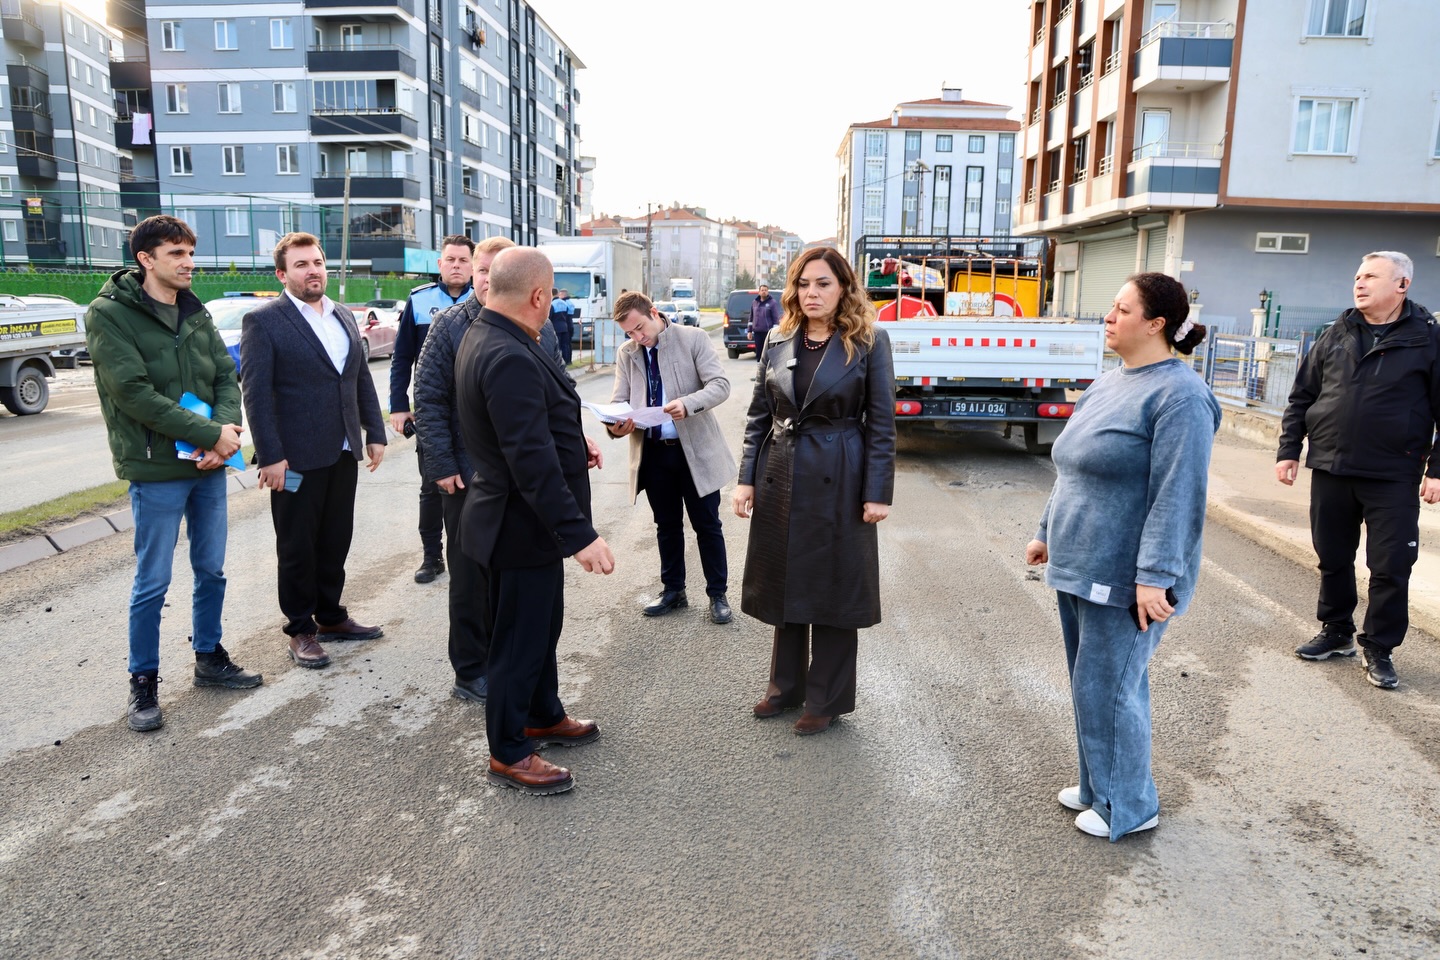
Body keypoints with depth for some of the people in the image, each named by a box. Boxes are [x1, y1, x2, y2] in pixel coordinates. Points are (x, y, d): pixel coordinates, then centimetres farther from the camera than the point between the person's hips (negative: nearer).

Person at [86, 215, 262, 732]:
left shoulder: (196, 313, 8)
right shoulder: (109, 314, -10)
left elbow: (226, 375, 6)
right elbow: (133, 393, -18)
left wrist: (226, 429, -14)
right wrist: (212, 433, -20)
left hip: (210, 465, 6)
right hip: (156, 471, -6)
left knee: (211, 571, 15)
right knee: (153, 583, 4)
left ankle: (209, 658, 31)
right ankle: (143, 683, 19)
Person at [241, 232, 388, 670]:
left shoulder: (344, 317, 12)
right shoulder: (263, 321, -8)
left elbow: (362, 379, 15)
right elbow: (257, 394, -12)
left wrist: (375, 433, 9)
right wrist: (270, 457, -17)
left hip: (344, 453, 6)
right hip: (297, 458, -6)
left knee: (336, 541, 15)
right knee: (297, 548, 7)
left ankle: (330, 617, 30)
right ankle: (301, 630, 20)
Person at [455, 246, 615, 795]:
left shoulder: (485, 336, 5)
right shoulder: (509, 359, -28)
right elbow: (533, 461, -32)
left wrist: (572, 440, 9)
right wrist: (580, 534, -30)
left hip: (525, 519, 10)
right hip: (522, 526, -10)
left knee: (542, 626, 24)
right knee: (521, 640, 6)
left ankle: (545, 717, 43)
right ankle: (508, 755, 24)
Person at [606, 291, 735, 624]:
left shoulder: (693, 338, -7)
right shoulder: (626, 353, 4)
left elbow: (720, 385, -13)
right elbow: (619, 399, 2)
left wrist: (688, 403, -32)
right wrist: (615, 424, -22)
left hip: (695, 449, -3)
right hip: (652, 451, 4)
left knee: (707, 524, 6)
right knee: (667, 526, 16)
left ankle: (718, 595, 20)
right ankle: (673, 590, 31)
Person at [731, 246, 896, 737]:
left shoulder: (869, 342, -6)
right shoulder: (778, 340, 6)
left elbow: (881, 422, -6)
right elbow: (758, 415, 8)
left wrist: (878, 493, -10)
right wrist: (746, 478, 2)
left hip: (838, 481, -4)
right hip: (780, 477, 4)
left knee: (833, 589, 6)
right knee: (784, 583, 14)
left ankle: (827, 699, 22)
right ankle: (785, 685, 32)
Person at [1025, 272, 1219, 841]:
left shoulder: (1178, 396, -17)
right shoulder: (1109, 385, 12)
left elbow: (1177, 495, -22)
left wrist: (1154, 576, -25)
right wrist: (1048, 533, 21)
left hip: (1124, 578, -9)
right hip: (1079, 566, 9)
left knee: (1107, 687, 1)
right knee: (1089, 683, 18)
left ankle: (1128, 806, 21)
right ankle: (1099, 786, 35)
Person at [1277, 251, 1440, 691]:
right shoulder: (1335, 336, 7)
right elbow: (1301, 398, 11)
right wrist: (1288, 451, 6)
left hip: (1393, 478, -3)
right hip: (1330, 471, 3)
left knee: (1390, 568, 1)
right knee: (1333, 559, 13)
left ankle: (1378, 650, 16)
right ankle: (1336, 633, 30)